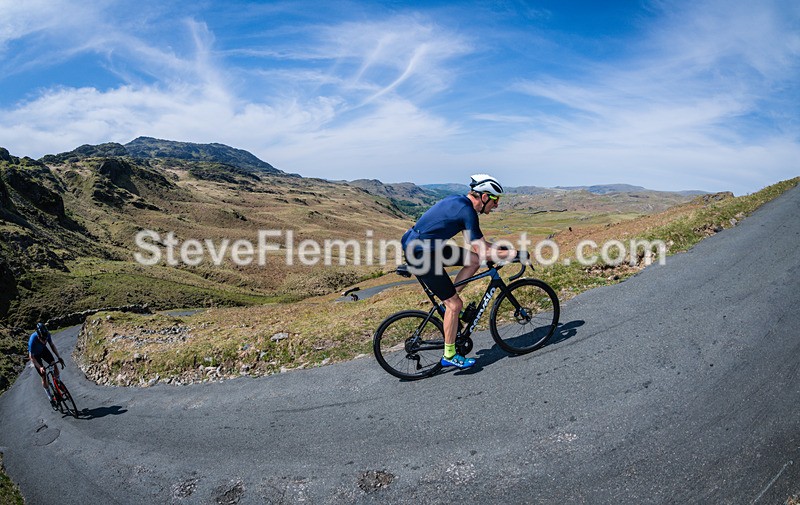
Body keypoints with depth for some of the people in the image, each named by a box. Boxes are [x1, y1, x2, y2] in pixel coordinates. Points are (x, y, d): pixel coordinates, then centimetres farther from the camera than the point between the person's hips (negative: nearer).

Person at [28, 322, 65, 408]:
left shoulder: (47, 334, -29)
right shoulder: (33, 339, -39)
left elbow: (52, 345, -10)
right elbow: (31, 357, -28)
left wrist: (59, 357, -15)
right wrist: (40, 367, -37)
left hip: (43, 350, 3)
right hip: (35, 354, -3)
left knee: (54, 365, -19)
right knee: (44, 376, -5)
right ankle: (51, 398, 9)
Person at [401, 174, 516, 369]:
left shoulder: (459, 201, 11)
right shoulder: (466, 210, -18)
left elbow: (475, 242, 21)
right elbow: (482, 251, -17)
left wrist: (501, 248, 19)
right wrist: (509, 254, -5)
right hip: (420, 253, -9)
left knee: (474, 260, 8)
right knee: (455, 304, -4)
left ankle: (449, 301, 14)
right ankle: (449, 356, 10)